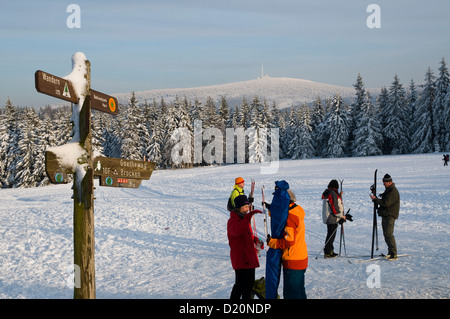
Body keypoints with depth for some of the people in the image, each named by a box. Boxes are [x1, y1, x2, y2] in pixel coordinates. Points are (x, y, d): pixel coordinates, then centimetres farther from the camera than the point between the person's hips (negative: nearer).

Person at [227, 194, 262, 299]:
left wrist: (255, 240, 4)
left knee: (250, 282, 15)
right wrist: (249, 215, -44)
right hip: (240, 258, -9)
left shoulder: (244, 219, 14)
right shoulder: (233, 220, -16)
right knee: (241, 284, -4)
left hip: (249, 257, 9)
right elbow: (237, 231, -40)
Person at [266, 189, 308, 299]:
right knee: (299, 290, 19)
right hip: (301, 258, 10)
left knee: (291, 294, -3)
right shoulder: (297, 214, 10)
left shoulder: (290, 218, -20)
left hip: (292, 262, -10)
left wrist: (271, 242, -14)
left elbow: (289, 241, -24)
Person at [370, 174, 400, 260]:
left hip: (390, 215, -10)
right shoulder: (388, 190, 18)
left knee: (389, 234, -14)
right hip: (385, 215, 10)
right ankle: (390, 252, 19)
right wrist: (376, 199, 5)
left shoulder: (393, 191, -15)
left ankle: (394, 254, -14)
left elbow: (386, 203, -23)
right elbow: (384, 202, 22)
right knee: (386, 234, 12)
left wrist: (375, 199, -17)